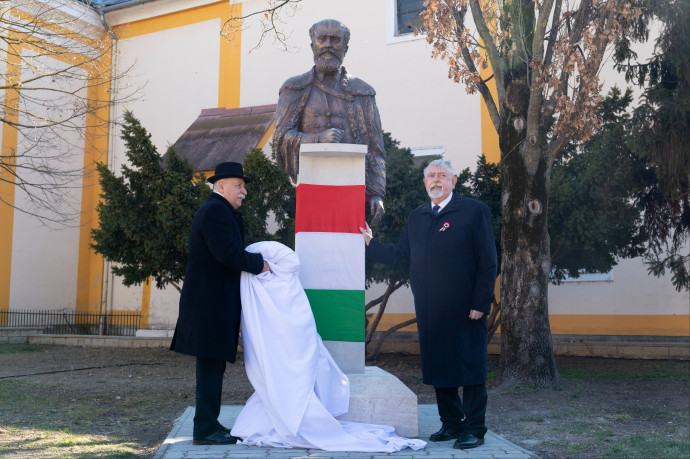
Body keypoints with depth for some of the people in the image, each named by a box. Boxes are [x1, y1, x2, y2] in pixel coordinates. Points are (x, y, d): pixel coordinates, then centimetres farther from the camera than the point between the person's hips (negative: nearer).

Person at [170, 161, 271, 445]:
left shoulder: (216, 209, 21)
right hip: (210, 302, -11)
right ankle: (205, 430, 1)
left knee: (212, 366, 15)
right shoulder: (216, 210, -14)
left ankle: (209, 424, 23)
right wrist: (259, 264, -11)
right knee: (211, 366, -5)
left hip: (210, 301, 11)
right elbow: (228, 253, -23)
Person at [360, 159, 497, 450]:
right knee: (438, 367, 12)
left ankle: (474, 429, 15)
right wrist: (370, 243, 12)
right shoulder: (416, 218, 15)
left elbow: (488, 262, -6)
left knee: (469, 368, 3)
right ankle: (451, 424, 26)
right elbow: (401, 256, 16)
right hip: (430, 311, 5)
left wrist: (480, 304, -12)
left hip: (465, 311, -5)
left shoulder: (474, 211, -2)